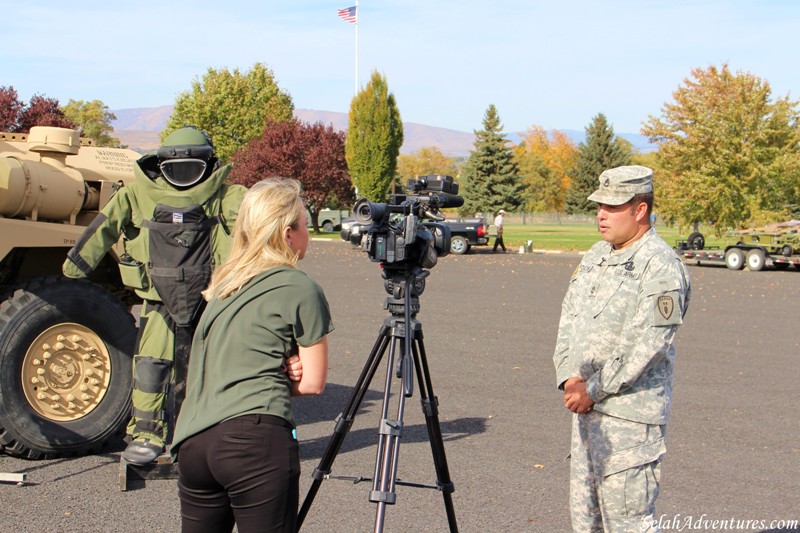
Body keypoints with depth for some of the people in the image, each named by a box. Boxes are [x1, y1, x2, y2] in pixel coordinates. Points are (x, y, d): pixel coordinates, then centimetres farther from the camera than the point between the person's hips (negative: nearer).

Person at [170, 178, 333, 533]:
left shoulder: (222, 285, 19)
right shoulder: (301, 289, -1)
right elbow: (312, 382, 1)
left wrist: (276, 367, 6)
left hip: (191, 440, 7)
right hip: (256, 440, -7)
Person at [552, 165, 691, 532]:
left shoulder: (661, 267, -13)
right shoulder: (596, 257, 14)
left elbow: (646, 346, -18)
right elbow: (569, 317, 13)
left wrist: (594, 390, -14)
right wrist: (569, 377, -2)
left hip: (630, 414, -8)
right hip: (586, 406, 8)